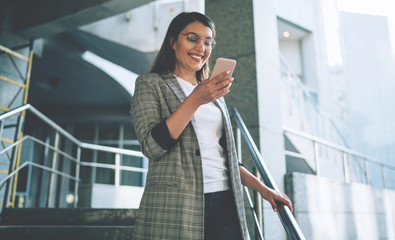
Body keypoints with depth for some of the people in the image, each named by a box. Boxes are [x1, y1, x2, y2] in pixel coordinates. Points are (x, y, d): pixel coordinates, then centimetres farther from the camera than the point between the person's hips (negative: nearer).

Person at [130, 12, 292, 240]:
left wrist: (261, 187, 14)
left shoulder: (215, 93, 18)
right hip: (176, 205, -4)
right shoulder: (150, 84, 2)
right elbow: (152, 146, -12)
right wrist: (195, 100, -17)